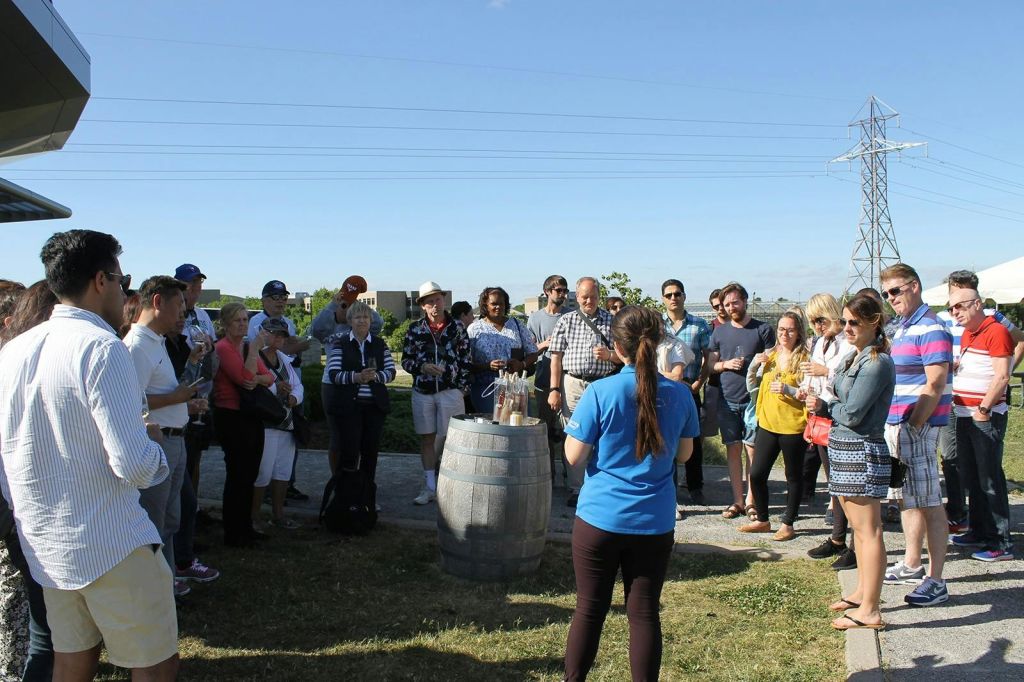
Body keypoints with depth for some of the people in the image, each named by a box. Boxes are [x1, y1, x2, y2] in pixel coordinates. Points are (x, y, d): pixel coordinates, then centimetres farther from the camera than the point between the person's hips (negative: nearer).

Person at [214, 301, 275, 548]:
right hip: (231, 417, -8)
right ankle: (233, 534, 8)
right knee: (238, 474, -2)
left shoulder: (248, 346, 13)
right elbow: (244, 377, -22)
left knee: (250, 474, 13)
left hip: (252, 416, 8)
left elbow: (269, 376, 6)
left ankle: (245, 527, 25)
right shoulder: (222, 348, -11)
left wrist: (257, 379, -15)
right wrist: (255, 348, -19)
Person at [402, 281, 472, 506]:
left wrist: (463, 386, -3)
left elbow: (466, 359, 3)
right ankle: (430, 487, 16)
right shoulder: (415, 330, 4)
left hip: (450, 391, -2)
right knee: (426, 439, 8)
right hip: (422, 392, 2)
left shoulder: (457, 327, 1)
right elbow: (406, 360, 6)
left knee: (449, 438, 0)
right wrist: (422, 367, -13)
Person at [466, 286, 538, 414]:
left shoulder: (517, 326, 14)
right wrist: (488, 366, -17)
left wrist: (522, 364, -6)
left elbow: (533, 354, 15)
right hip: (485, 389, -2)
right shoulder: (474, 329, 7)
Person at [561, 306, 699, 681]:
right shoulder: (679, 394, -4)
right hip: (655, 523, 2)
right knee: (644, 613, 12)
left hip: (600, 518, -2)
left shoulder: (600, 392, -14)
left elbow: (574, 456, -9)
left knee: (589, 609, 13)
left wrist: (575, 418, 6)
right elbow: (683, 454, 8)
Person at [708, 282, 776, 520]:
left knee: (752, 450, 0)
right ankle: (737, 501, 15)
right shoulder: (719, 332, 10)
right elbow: (711, 365, 12)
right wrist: (726, 364, -6)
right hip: (727, 400, 3)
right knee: (733, 449, 7)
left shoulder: (763, 330, 0)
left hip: (754, 399, -3)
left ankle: (751, 500, 11)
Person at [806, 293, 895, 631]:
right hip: (842, 448, 10)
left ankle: (869, 611, 4)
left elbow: (852, 413, -20)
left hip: (862, 451, -10)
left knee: (868, 531, -3)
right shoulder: (853, 356, 12)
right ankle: (862, 593, 32)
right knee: (858, 527, 19)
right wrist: (822, 406, -6)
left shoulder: (877, 363, -17)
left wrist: (825, 406, -3)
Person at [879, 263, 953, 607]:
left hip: (918, 426, -9)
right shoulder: (901, 329, 16)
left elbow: (934, 386, -18)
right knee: (908, 499, 17)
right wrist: (893, 425, 14)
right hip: (896, 424, 9)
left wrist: (912, 427, -19)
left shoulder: (931, 329, -12)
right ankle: (911, 565, 30)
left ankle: (935, 582, 3)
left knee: (929, 503, -4)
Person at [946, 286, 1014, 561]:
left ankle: (1001, 543, 0)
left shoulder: (997, 332, -11)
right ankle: (979, 532, 24)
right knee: (970, 476, 13)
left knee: (990, 478, -6)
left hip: (986, 417, -9)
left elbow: (1002, 376, -17)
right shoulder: (967, 335, 16)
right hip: (965, 415, 9)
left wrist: (984, 408, -20)